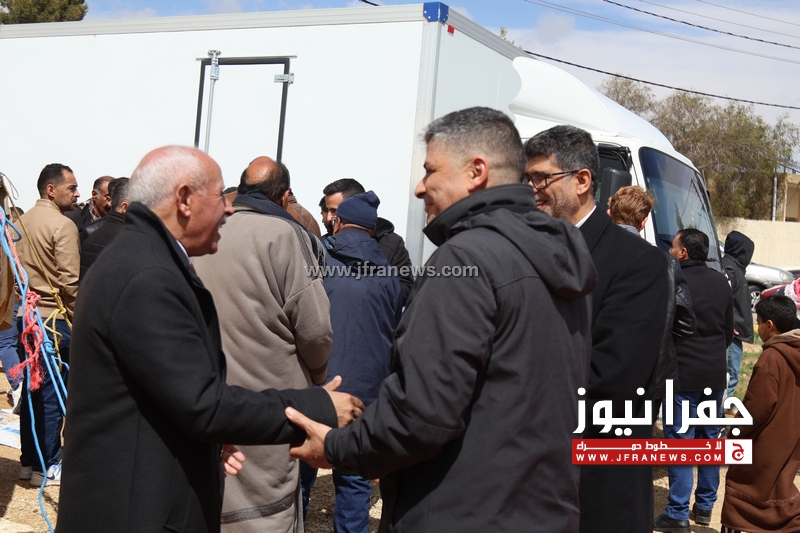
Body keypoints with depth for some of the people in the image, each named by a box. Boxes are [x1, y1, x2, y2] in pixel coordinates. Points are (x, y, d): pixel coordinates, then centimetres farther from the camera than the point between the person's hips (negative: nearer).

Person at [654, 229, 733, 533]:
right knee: (709, 439, 14)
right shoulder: (721, 282, 7)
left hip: (683, 374, -6)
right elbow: (729, 330, 14)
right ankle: (705, 507, 24)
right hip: (715, 374, 6)